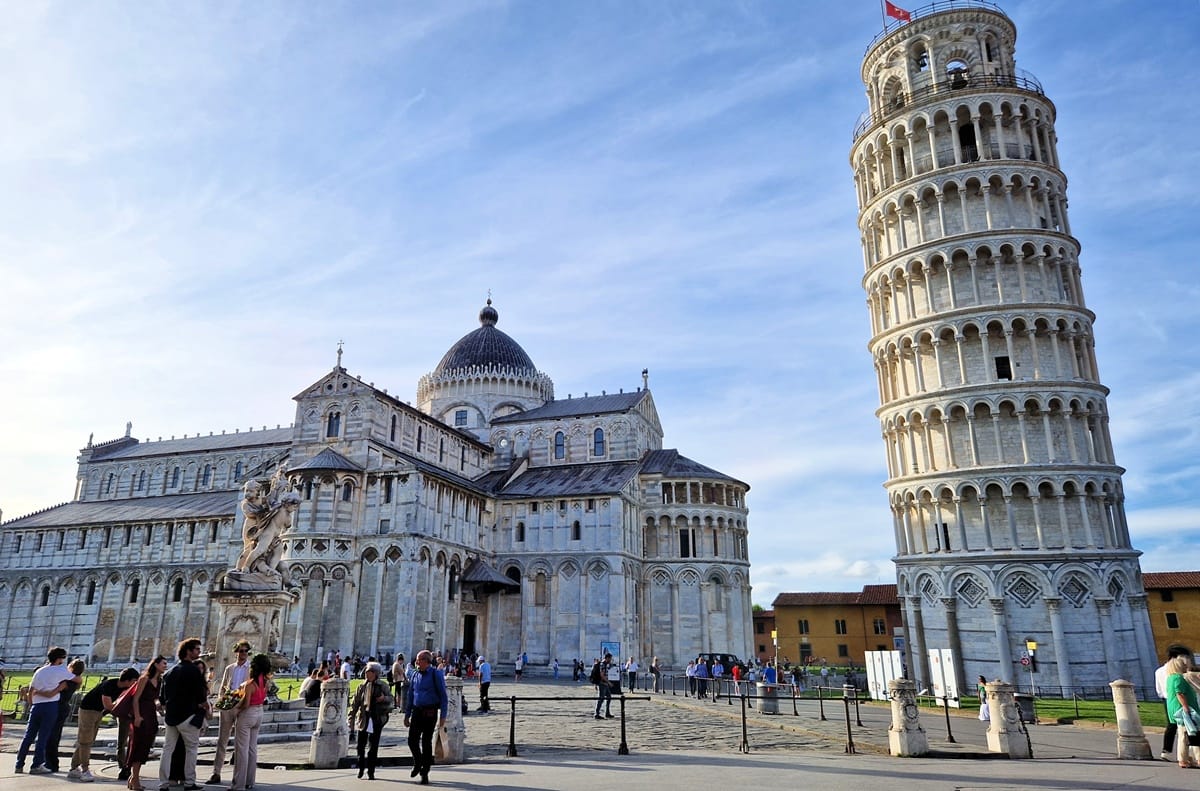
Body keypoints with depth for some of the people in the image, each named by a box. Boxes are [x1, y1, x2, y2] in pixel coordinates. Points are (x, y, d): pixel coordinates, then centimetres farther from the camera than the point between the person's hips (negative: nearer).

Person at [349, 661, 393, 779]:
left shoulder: (382, 685, 0)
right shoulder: (362, 686, 5)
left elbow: (390, 698, 3)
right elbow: (355, 704, 6)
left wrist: (384, 698, -19)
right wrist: (351, 719, 2)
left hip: (377, 720, -2)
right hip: (363, 719, 2)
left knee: (373, 746, 1)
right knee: (361, 745, 6)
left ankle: (371, 771, 11)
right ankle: (361, 768, 27)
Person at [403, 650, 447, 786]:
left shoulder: (436, 674, -7)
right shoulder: (414, 675, 8)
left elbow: (443, 696, -6)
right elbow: (410, 696, 15)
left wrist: (442, 716, -10)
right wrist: (407, 715, 13)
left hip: (430, 712, -4)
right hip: (416, 711, 4)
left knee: (426, 742, 2)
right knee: (412, 741, 1)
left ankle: (425, 773, 16)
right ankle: (418, 764, 30)